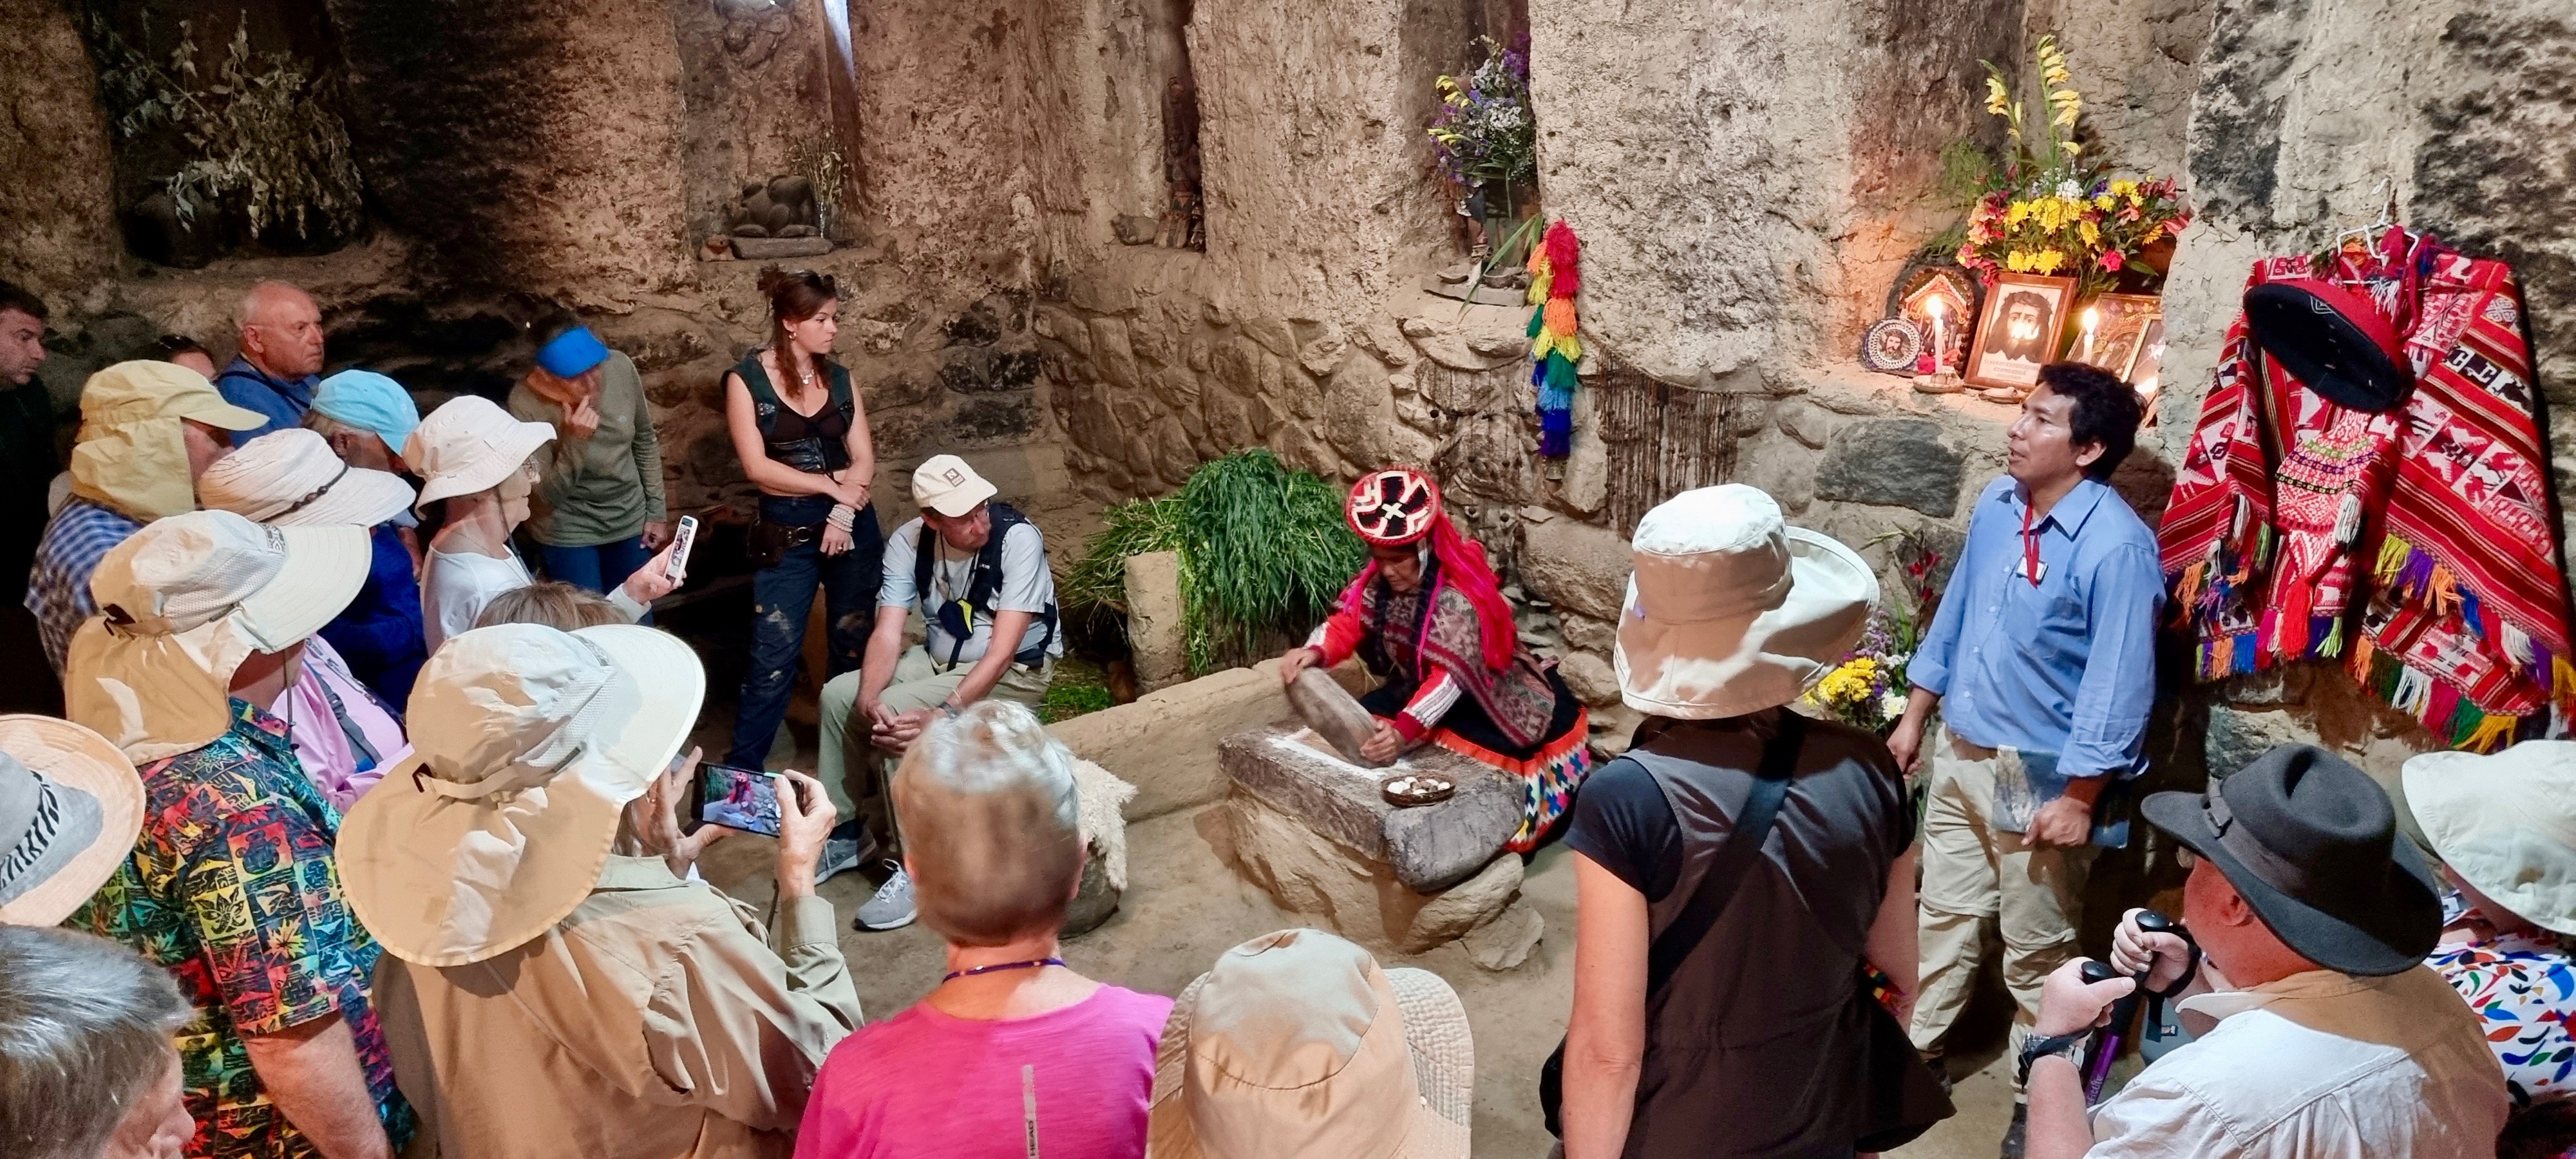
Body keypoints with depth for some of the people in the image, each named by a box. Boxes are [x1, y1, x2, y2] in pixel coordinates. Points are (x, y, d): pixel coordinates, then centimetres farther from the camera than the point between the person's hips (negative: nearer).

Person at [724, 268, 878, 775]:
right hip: (787, 535, -4)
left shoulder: (839, 378, 6)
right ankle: (740, 771, 10)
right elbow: (758, 467, -12)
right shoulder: (746, 380, -6)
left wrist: (843, 512, -15)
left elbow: (863, 457, 1)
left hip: (853, 527, 4)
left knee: (854, 647, 10)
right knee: (774, 657, -3)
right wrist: (832, 483, -11)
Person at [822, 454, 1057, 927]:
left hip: (1016, 671, -6)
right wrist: (867, 699, -34)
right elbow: (888, 633, -15)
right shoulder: (908, 543, -9)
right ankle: (845, 831, 14)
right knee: (839, 695, -2)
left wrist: (944, 716, -39)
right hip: (939, 659, 7)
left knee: (898, 716, -25)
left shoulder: (1018, 538, -26)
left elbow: (1001, 651, -29)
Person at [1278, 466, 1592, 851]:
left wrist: (1405, 730, -52)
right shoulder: (1379, 582, -8)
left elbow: (1450, 676, -39)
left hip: (1482, 701, -7)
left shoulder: (1459, 597, -31)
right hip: (1416, 688, 7)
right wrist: (1313, 653, -32)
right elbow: (1347, 624, -8)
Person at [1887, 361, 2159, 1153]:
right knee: (1945, 915, 20)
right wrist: (1914, 718, 14)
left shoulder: (2117, 546, -22)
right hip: (1960, 752, 7)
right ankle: (1914, 1047, 37)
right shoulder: (1997, 504, 0)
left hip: (2039, 775, -6)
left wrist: (2078, 798, -18)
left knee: (2036, 947, 10)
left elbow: (2119, 685, -20)